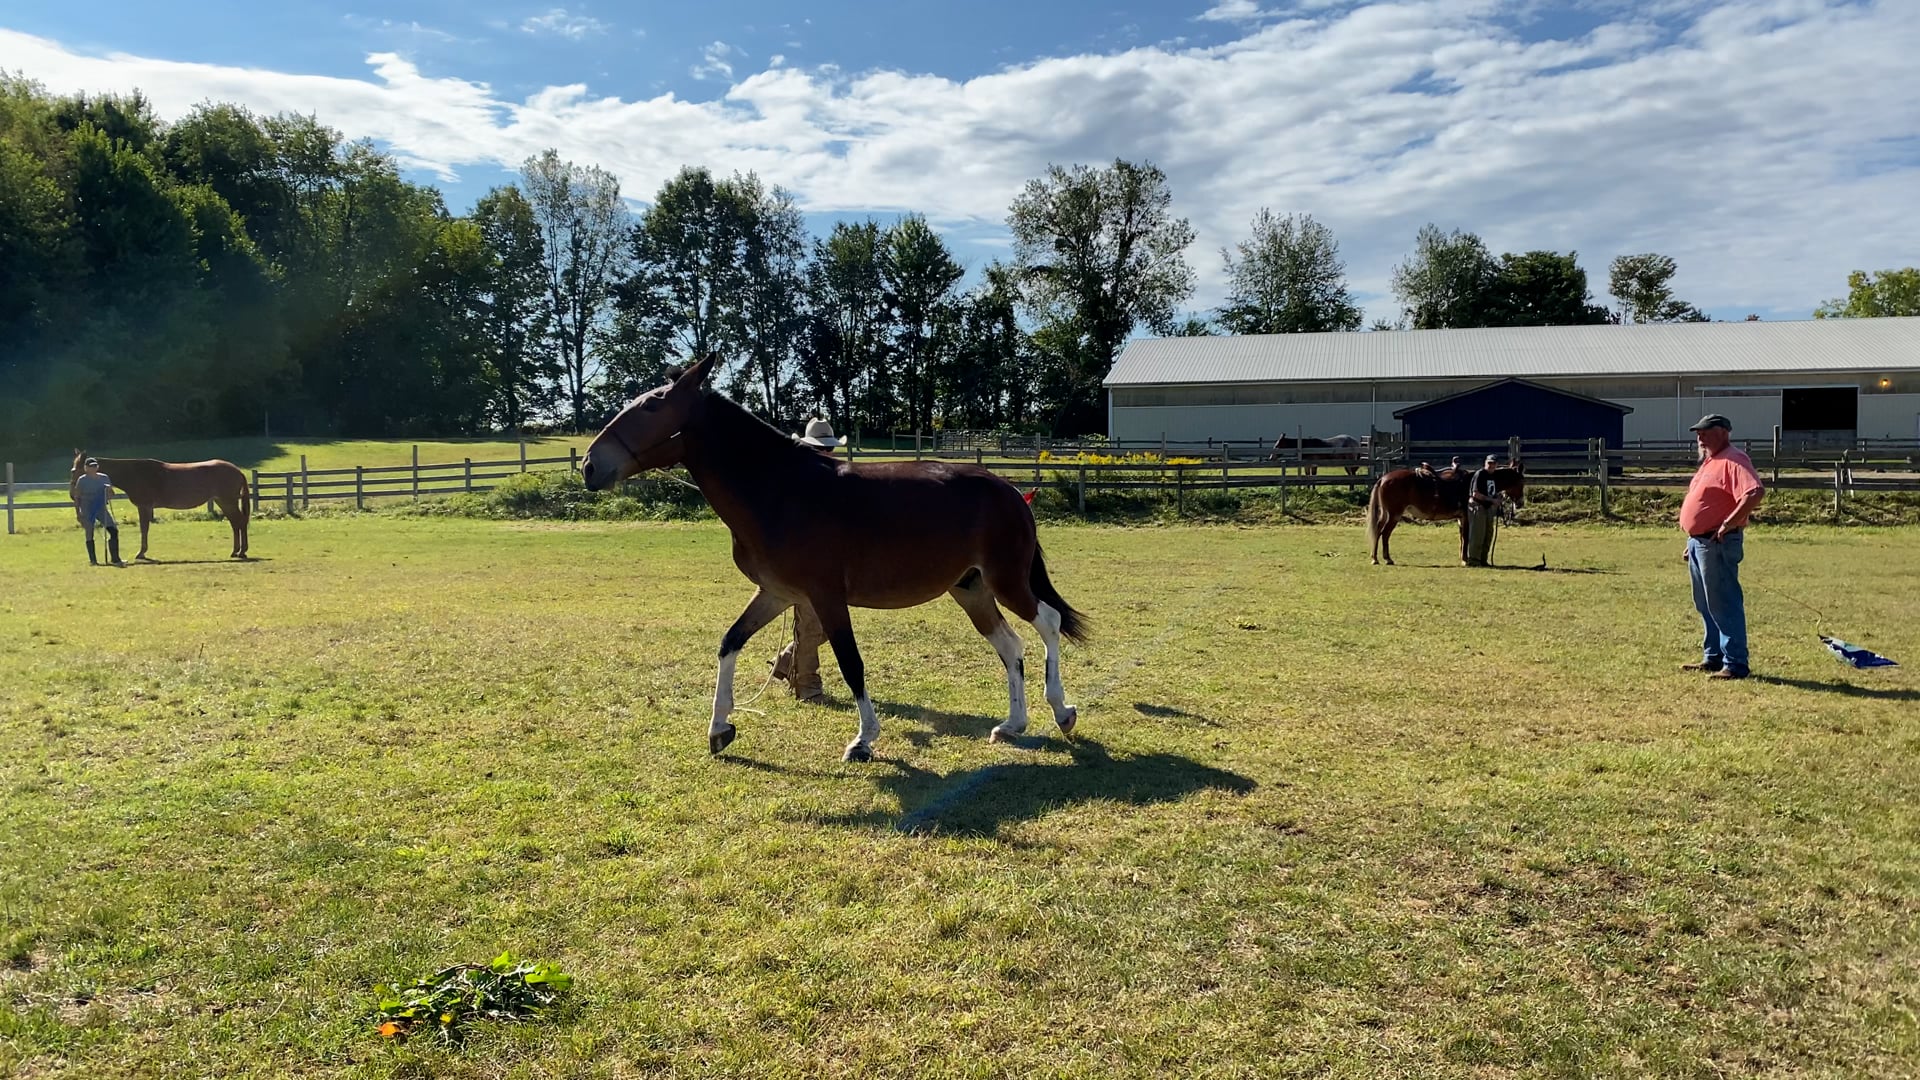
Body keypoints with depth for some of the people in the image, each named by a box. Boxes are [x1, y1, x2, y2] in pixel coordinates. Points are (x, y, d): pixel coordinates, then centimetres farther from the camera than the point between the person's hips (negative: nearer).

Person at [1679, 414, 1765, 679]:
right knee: (1705, 605, 16)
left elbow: (1755, 492, -30)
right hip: (1698, 542, 11)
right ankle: (1712, 657, 26)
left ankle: (1735, 664, -3)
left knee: (1724, 605, -7)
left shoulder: (1733, 461, -14)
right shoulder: (1710, 461, 18)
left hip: (1717, 544, -10)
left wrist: (1728, 524, -26)